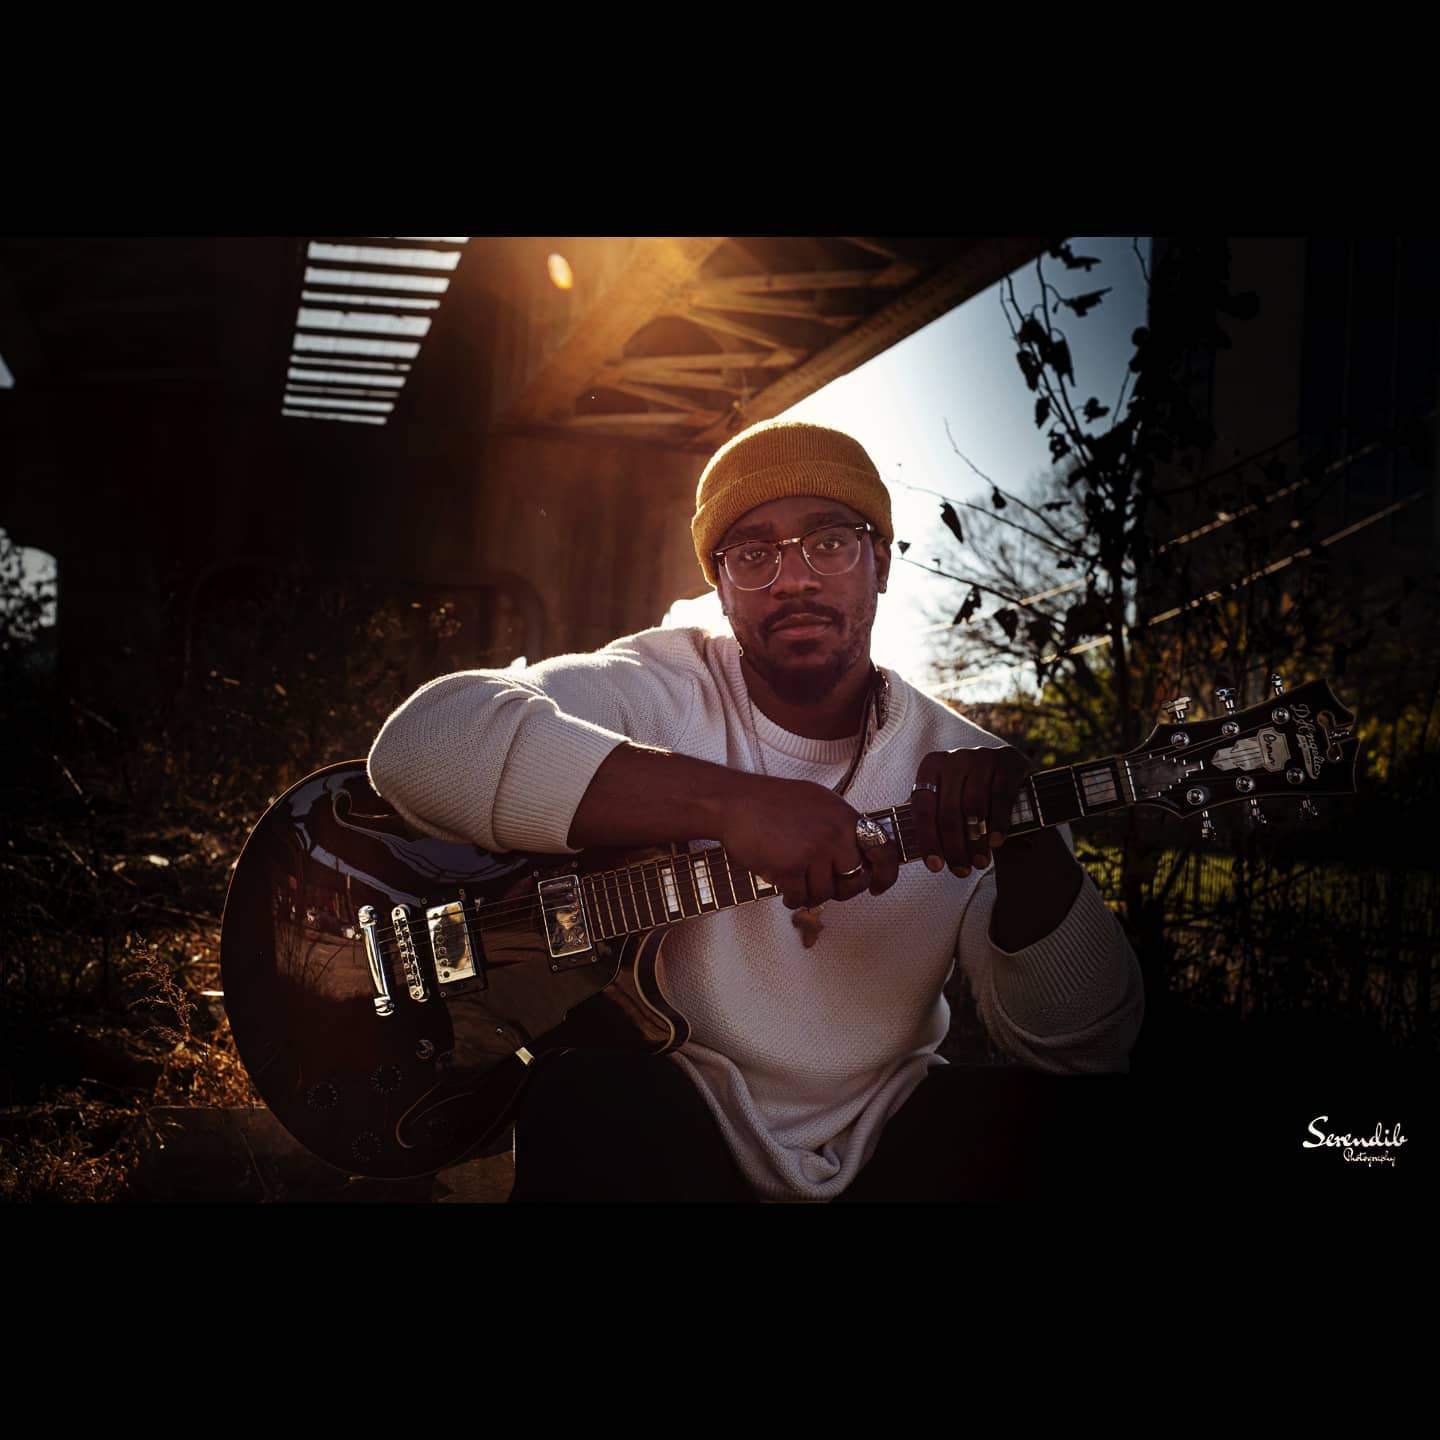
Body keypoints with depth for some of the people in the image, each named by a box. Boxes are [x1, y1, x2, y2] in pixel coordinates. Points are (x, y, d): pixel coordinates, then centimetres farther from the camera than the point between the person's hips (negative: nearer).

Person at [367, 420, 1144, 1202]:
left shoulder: (961, 763, -1)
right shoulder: (664, 690, -8)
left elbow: (1090, 1046, -7)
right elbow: (422, 737, -28)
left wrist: (1027, 843, -27)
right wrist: (725, 800, -36)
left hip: (888, 1138, 3)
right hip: (669, 1120, -2)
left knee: (1043, 1114, -23)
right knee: (590, 1100, -33)